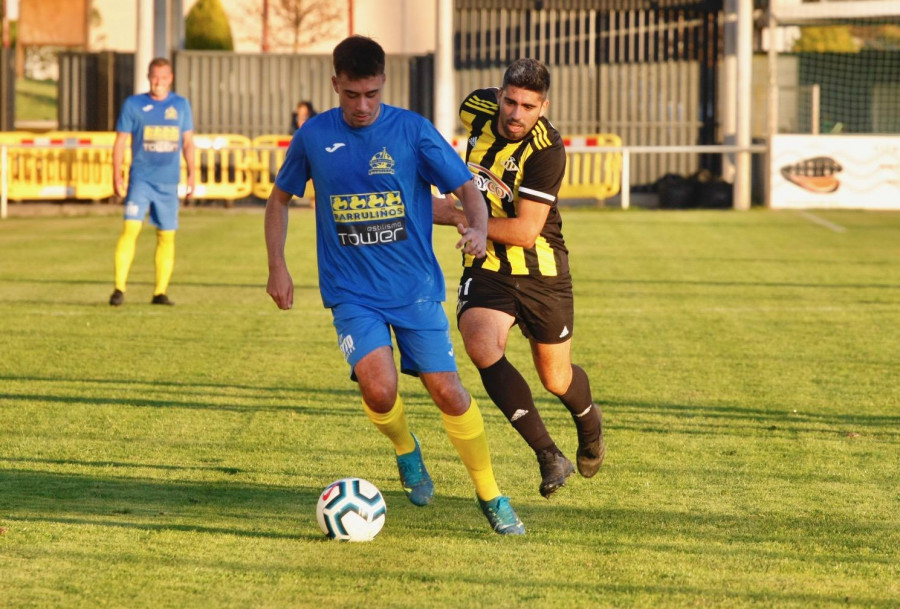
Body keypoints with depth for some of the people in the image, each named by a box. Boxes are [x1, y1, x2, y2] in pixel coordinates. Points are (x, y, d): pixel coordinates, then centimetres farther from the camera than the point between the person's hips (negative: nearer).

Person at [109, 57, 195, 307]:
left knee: (167, 237, 4)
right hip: (140, 179, -3)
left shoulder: (181, 105, 10)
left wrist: (191, 174, 6)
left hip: (169, 183, 3)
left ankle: (160, 292, 11)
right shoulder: (133, 104, 3)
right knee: (130, 228, -15)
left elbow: (188, 142, 16)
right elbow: (120, 141, 5)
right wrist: (116, 175, -3)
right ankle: (119, 288, -14)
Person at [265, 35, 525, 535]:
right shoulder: (314, 136, 0)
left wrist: (477, 229, -27)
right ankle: (405, 450, 13)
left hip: (416, 288, 0)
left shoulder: (412, 130, -5)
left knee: (447, 391, -6)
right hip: (353, 293, 0)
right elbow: (279, 199, 14)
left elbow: (466, 189, -5)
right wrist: (277, 266, 5)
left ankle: (491, 498, 13)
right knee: (379, 390, -22)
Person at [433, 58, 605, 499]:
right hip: (485, 268, 3)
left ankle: (589, 423, 49)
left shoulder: (547, 151, -24)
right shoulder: (477, 110, -9)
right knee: (481, 348, -26)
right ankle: (549, 457, -21)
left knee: (555, 378, 10)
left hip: (541, 272, -3)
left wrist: (456, 217, -21)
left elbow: (525, 231, -24)